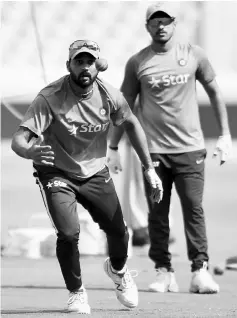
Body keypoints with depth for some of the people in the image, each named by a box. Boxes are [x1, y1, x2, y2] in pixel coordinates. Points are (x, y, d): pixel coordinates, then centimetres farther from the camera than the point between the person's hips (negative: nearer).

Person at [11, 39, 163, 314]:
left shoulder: (109, 95, -13)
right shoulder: (50, 98, -26)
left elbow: (131, 124, 7)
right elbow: (18, 140, -32)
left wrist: (149, 168, 7)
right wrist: (31, 151, -56)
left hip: (95, 173, 4)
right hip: (57, 174, -4)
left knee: (118, 231, 8)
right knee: (69, 233, -21)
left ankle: (117, 269, 46)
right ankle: (76, 292, 6)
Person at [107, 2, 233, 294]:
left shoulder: (194, 55, 5)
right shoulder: (137, 62, 4)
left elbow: (214, 93, 13)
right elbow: (124, 106, 10)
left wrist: (225, 135, 8)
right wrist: (113, 147, 7)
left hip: (190, 148, 0)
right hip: (153, 150, 0)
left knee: (194, 209, -6)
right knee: (157, 213, 1)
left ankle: (200, 271, -5)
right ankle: (163, 273, 6)